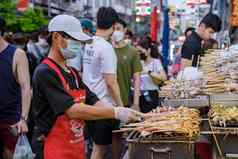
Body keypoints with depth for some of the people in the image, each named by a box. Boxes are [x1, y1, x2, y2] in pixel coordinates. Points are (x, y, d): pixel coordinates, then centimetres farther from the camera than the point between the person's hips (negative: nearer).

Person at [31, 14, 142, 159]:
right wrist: (116, 112, -24)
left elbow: (93, 102, 7)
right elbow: (73, 111, -24)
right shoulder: (45, 73, -16)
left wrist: (124, 112, -10)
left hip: (76, 147, 8)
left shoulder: (72, 73, 13)